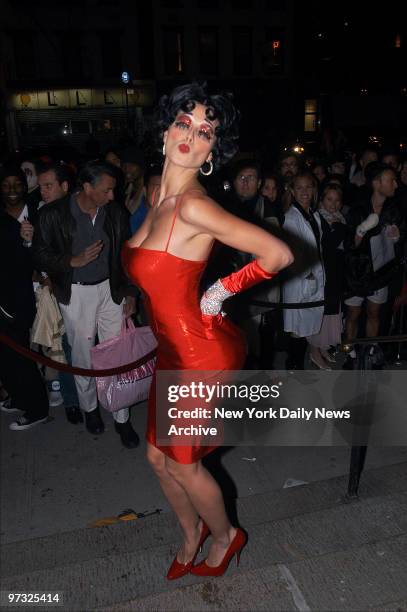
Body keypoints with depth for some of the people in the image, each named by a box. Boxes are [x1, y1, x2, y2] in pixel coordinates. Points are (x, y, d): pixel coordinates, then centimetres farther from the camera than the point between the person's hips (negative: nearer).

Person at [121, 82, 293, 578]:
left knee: (182, 463, 12)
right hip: (173, 350, 8)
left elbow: (279, 254, -22)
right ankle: (191, 532, 49)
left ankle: (225, 535, 43)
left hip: (201, 351, -8)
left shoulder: (193, 205, -22)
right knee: (158, 457, 20)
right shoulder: (159, 195, 4)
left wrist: (222, 290, -10)